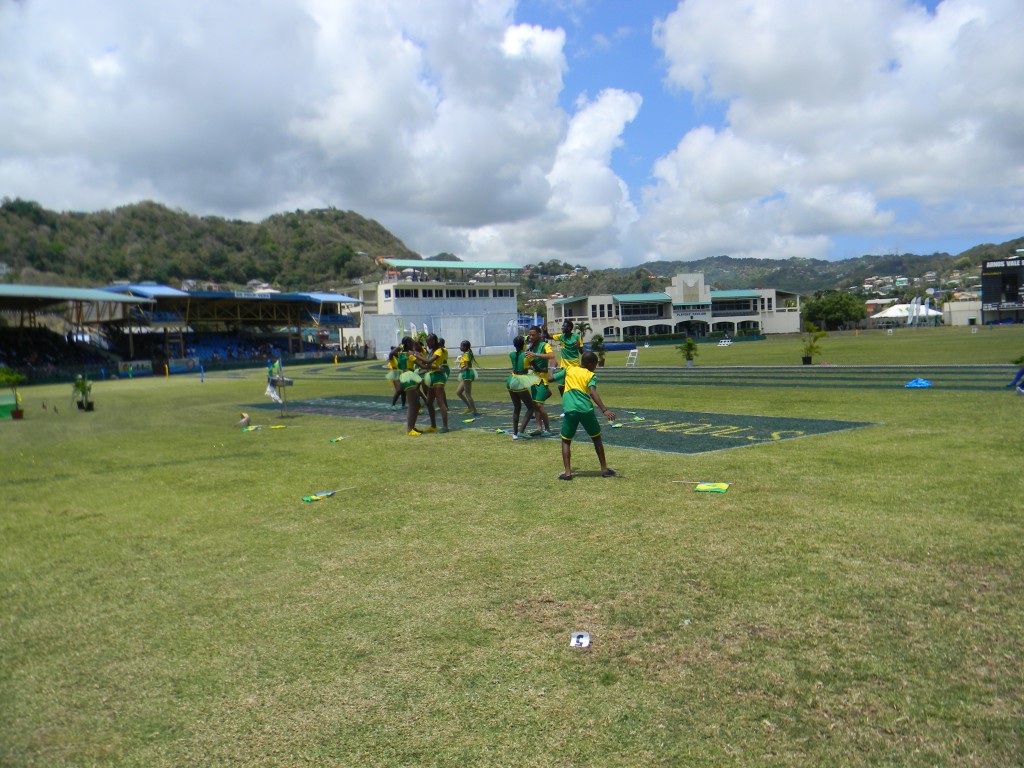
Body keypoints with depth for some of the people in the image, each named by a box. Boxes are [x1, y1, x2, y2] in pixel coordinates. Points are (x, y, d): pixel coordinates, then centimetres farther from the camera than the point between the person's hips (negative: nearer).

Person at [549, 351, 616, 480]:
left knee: (566, 441, 13)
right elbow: (593, 393, -13)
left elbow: (550, 378, 16)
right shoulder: (591, 375, 4)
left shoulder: (568, 370, 12)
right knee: (597, 439, 18)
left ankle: (567, 472, 1)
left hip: (570, 411, 1)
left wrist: (558, 371, 37)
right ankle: (604, 469, 21)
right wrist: (604, 410, -21)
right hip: (586, 410, -1)